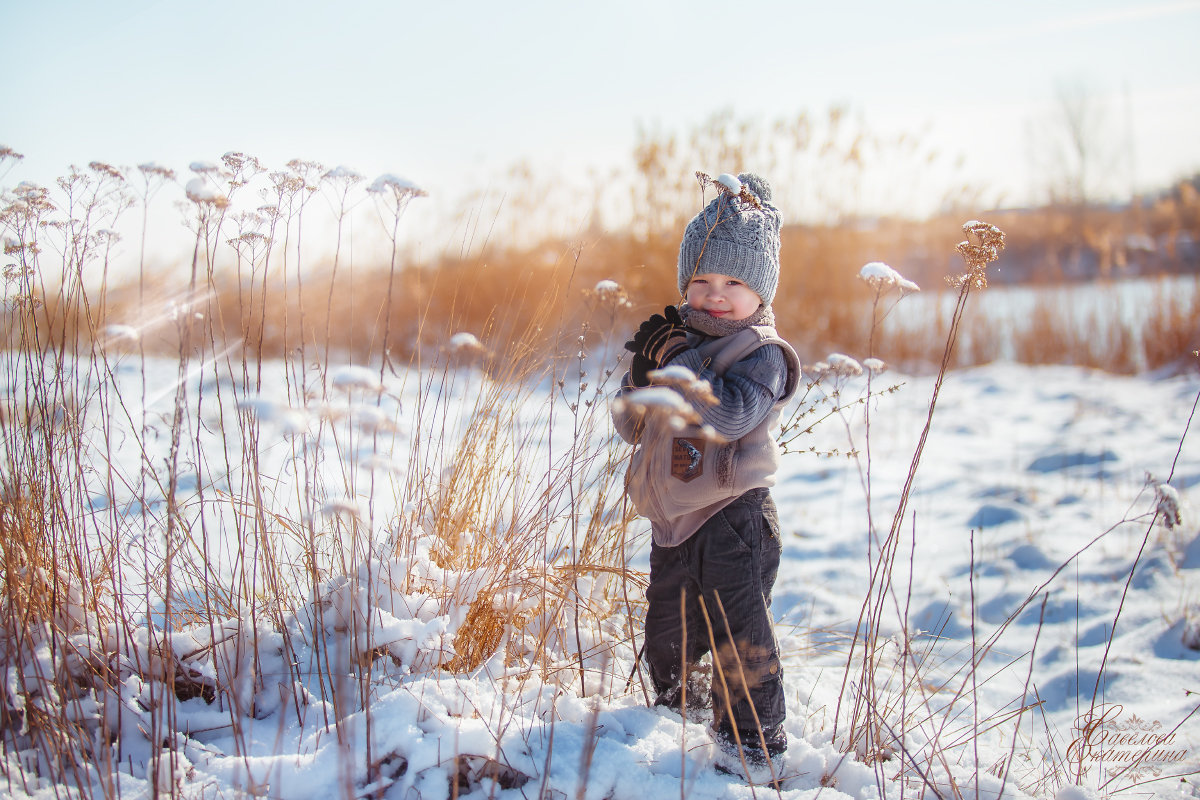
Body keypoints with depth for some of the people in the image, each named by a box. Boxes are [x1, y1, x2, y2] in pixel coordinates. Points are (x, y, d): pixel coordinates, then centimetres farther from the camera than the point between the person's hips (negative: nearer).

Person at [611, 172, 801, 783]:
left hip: (732, 515, -7)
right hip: (673, 518, 7)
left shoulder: (761, 353, -10)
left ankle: (754, 751, 8)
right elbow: (630, 425, 7)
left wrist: (676, 363, -26)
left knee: (740, 638, -5)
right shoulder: (678, 338, 10)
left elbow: (730, 414, -28)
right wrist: (644, 375, -11)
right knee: (667, 635, 19)